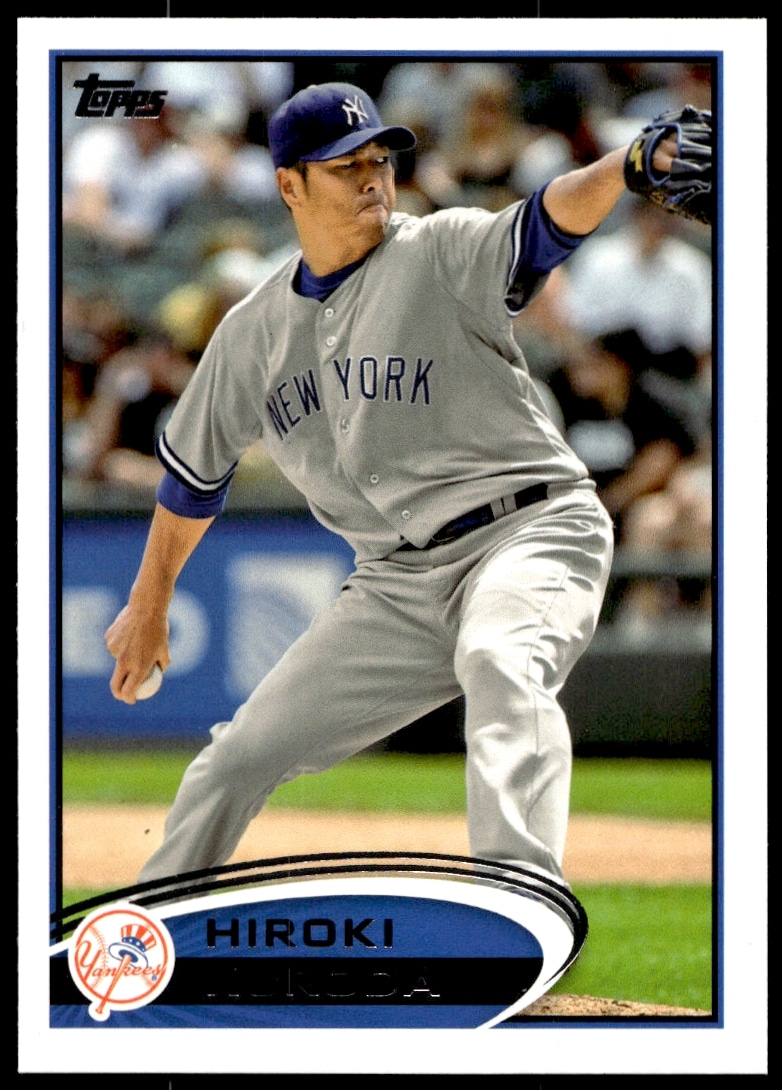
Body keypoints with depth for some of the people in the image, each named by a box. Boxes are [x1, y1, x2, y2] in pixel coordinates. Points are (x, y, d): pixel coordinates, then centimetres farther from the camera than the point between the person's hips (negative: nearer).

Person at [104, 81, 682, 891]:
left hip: (531, 529, -6)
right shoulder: (254, 330, 10)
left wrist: (634, 163, -47)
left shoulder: (441, 255, -7)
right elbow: (194, 466, 24)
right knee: (241, 755, 7)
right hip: (397, 582, 6)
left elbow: (549, 222, -27)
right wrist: (149, 602, 30)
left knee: (500, 665, -38)